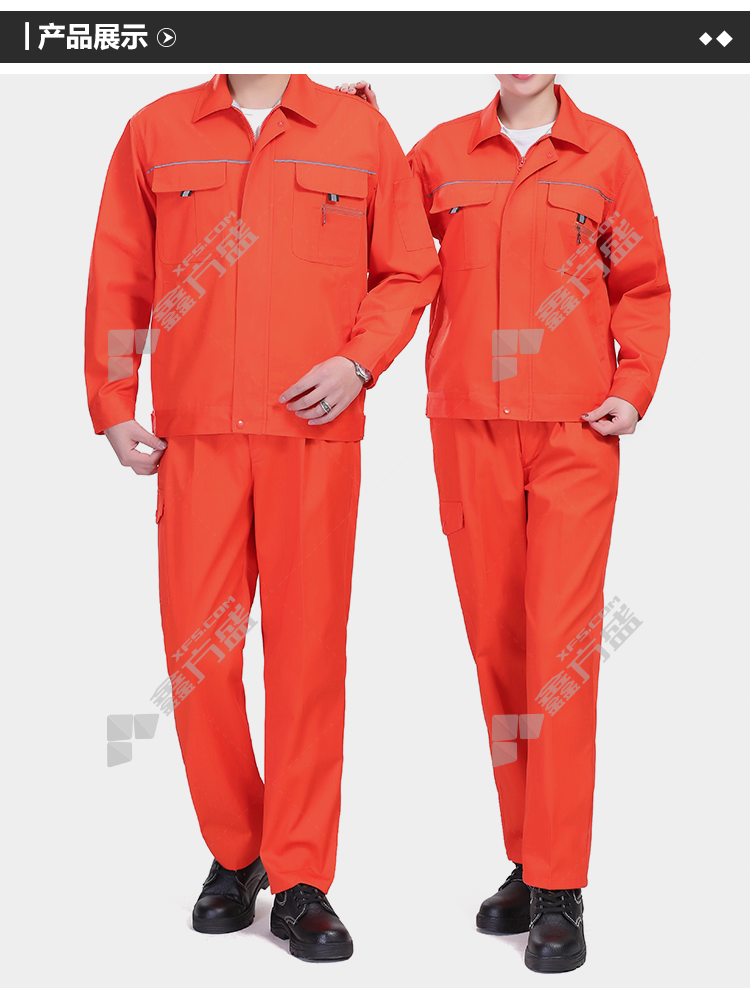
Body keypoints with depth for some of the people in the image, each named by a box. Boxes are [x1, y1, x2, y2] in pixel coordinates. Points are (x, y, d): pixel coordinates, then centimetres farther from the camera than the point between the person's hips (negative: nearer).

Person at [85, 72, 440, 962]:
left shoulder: (361, 132, 9)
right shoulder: (154, 132, 11)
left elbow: (409, 272, 10)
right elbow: (117, 281, 11)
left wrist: (360, 360, -6)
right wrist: (113, 407, 3)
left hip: (316, 434, -1)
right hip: (193, 435, 1)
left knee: (308, 650, 0)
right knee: (196, 649, 1)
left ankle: (300, 882, 13)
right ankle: (233, 855, 22)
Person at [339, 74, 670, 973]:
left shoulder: (607, 151, 9)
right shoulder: (441, 153, 12)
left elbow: (643, 285, 11)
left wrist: (633, 386, -2)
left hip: (574, 432, -2)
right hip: (468, 427, 2)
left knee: (560, 644, -7)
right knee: (496, 642, 6)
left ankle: (558, 891, 1)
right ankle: (525, 861, 19)